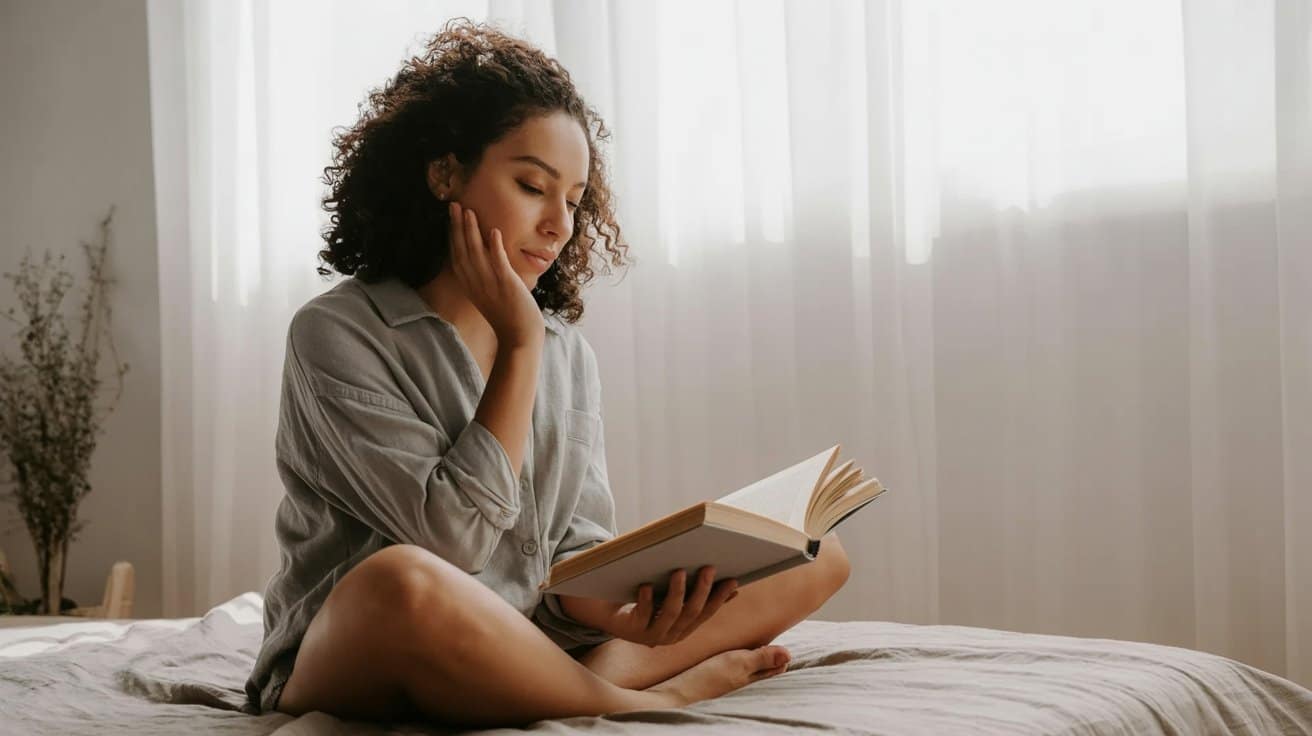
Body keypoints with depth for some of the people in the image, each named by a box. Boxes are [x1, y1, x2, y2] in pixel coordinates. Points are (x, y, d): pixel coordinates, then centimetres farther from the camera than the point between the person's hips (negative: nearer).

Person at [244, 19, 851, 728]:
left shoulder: (566, 350, 10)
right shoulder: (335, 333, -9)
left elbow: (576, 542, 3)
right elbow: (452, 538, -17)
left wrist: (613, 604, -20)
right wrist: (519, 348, -12)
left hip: (528, 648, 6)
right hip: (349, 665, -5)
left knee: (815, 551, -2)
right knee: (404, 581, -43)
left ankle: (610, 671, -25)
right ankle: (647, 699, -19)